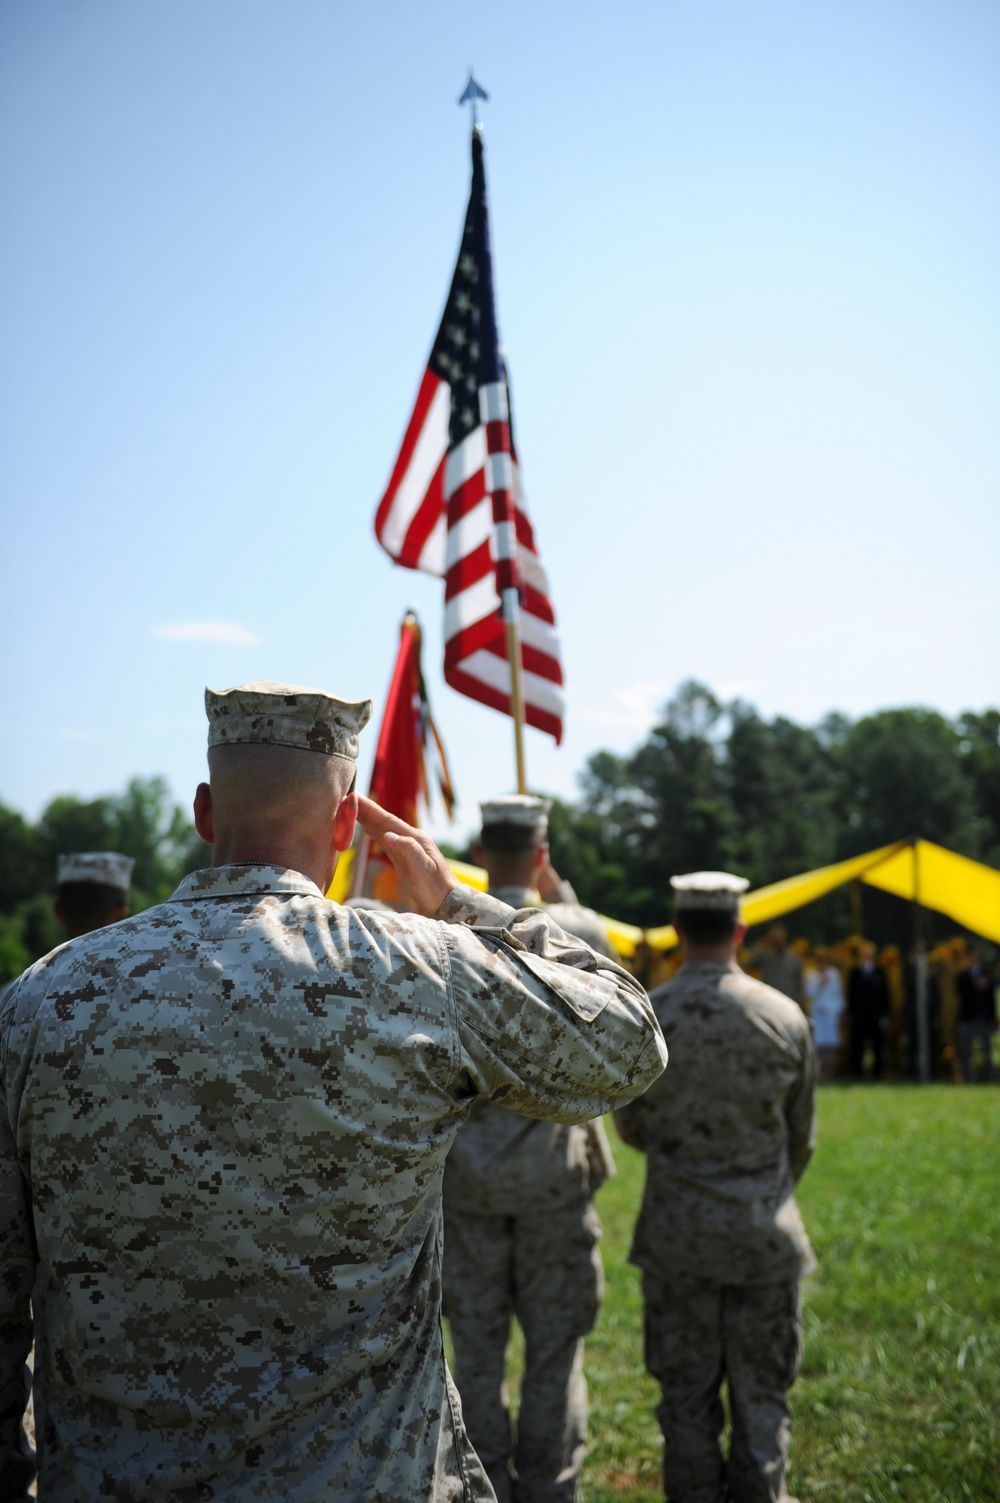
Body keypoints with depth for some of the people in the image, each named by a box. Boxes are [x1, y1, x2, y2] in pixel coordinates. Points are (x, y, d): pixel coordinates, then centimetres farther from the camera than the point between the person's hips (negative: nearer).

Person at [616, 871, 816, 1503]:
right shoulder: (785, 1015, -7)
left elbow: (632, 1128, 5)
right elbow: (802, 1136, 5)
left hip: (676, 1231, 0)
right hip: (766, 1231, 0)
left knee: (686, 1391, 11)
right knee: (762, 1390, 12)